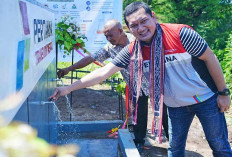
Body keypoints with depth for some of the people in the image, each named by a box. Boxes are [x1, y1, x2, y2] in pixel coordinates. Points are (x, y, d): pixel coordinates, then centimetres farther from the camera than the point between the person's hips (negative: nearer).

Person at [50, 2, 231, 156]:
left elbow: (210, 58, -14)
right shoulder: (132, 51, -12)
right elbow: (103, 72, -12)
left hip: (205, 99, -3)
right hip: (176, 106, 3)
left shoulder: (180, 33, -24)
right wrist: (69, 88, -17)